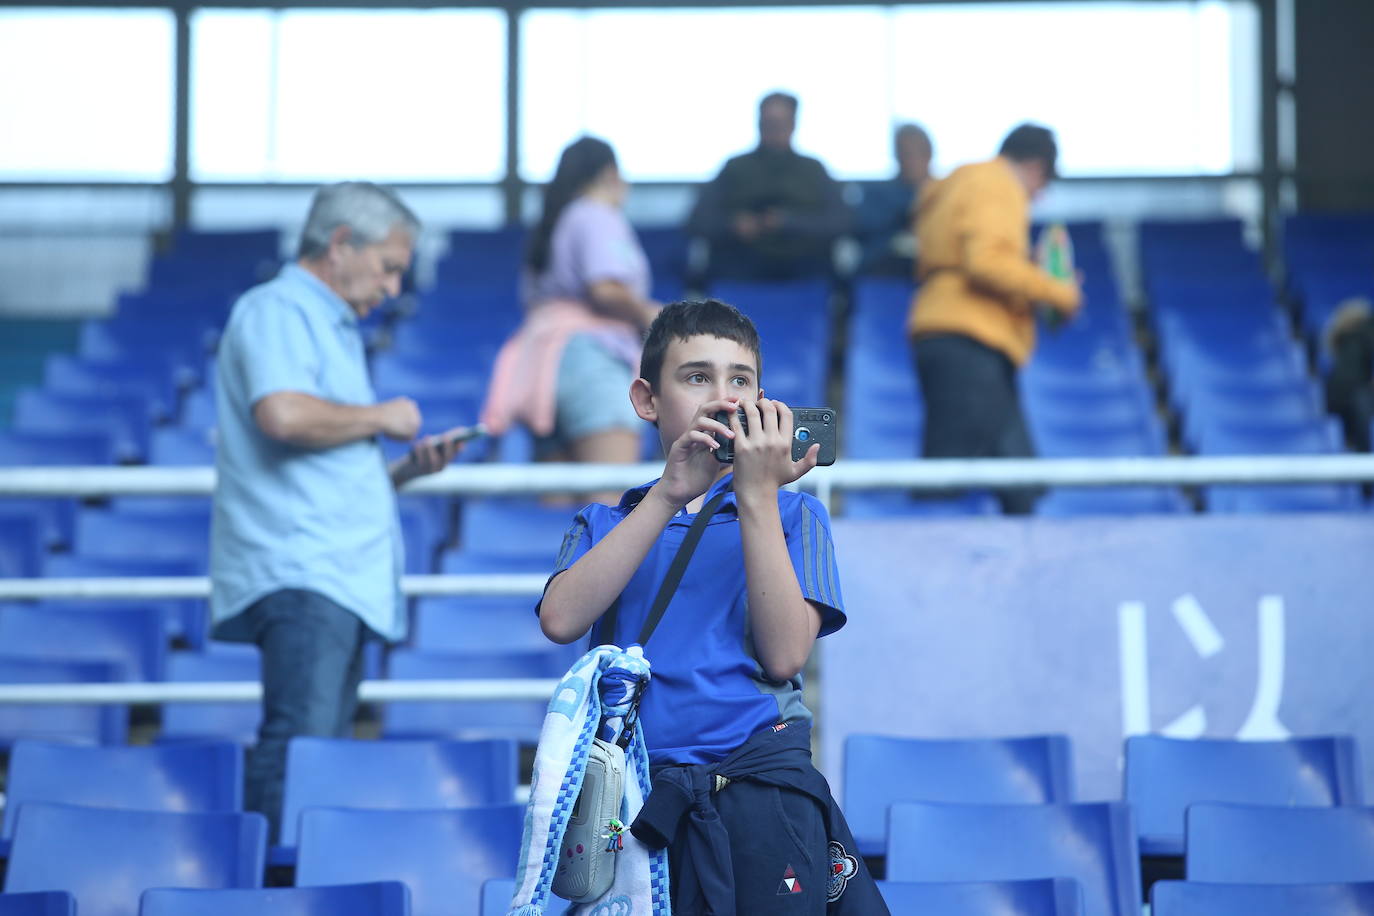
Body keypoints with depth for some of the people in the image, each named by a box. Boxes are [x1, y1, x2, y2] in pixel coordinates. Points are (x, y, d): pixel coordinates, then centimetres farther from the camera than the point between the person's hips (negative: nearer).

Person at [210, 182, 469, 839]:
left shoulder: (333, 330, 28)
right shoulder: (277, 310, -2)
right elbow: (283, 414, -23)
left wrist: (407, 468, 15)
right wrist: (379, 417, -8)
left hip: (346, 578, 10)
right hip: (299, 571, -10)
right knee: (299, 744, -18)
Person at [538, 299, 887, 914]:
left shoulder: (790, 515, 11)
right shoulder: (606, 524, 15)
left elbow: (784, 654, -6)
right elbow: (561, 621, -7)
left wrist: (757, 497, -8)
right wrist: (669, 495, -9)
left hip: (760, 791, -1)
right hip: (633, 793, 1)